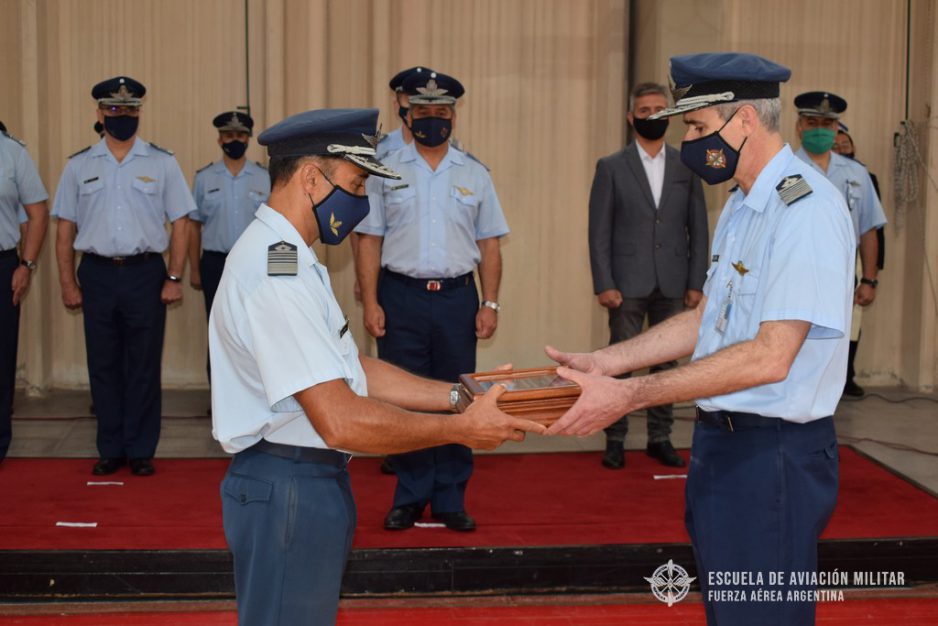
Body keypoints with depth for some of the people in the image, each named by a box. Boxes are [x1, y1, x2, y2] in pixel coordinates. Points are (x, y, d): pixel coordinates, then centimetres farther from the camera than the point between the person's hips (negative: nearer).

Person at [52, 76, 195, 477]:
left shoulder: (162, 163, 3)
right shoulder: (78, 166, 7)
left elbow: (179, 223, 1)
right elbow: (65, 228, 7)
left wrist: (174, 278, -6)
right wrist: (67, 283, 2)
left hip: (145, 274, -1)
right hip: (96, 274, 1)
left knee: (143, 366, 3)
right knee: (103, 366, 8)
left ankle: (141, 450, 14)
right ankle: (110, 450, 18)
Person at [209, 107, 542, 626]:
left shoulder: (281, 255, 11)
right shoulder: (277, 272, -22)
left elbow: (352, 370, 13)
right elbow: (341, 421, -26)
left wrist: (459, 395, 6)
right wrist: (462, 429, -17)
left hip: (310, 481, 10)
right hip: (289, 488, -10)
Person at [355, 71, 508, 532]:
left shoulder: (475, 175, 9)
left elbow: (489, 245, 8)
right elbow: (370, 240, 2)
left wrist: (490, 304, 1)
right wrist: (370, 303, -5)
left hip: (457, 296, 1)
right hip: (400, 296, -1)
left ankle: (450, 499, 16)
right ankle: (409, 498, 16)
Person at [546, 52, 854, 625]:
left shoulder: (808, 207, -19)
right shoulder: (741, 206, 12)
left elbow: (771, 356, -24)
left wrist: (629, 396, -23)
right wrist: (601, 363, 6)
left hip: (776, 453, -9)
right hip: (723, 442, 9)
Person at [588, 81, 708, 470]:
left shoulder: (686, 167, 8)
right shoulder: (611, 168, 2)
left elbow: (698, 229, 8)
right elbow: (599, 231, -1)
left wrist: (696, 283, 1)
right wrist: (604, 285, -8)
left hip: (672, 285, 2)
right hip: (627, 284, -2)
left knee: (666, 364, 8)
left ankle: (660, 438, 17)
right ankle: (615, 440, 11)